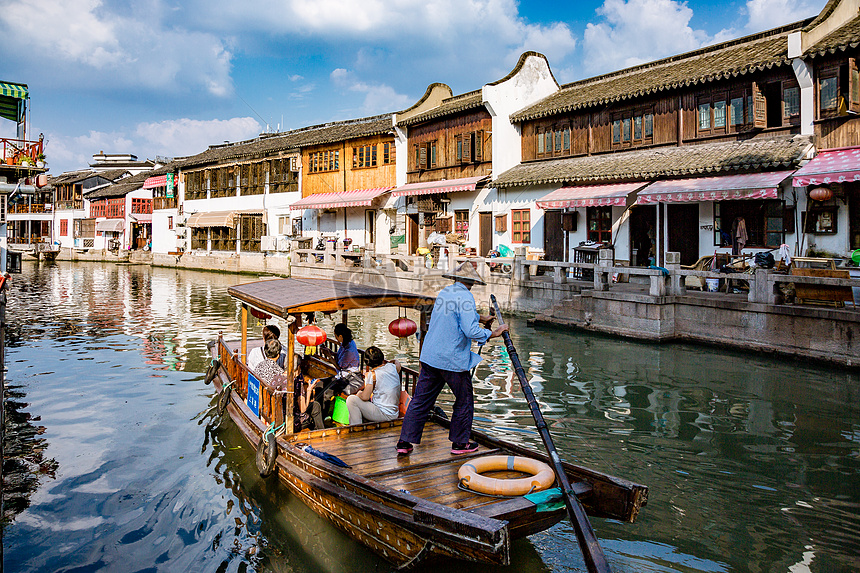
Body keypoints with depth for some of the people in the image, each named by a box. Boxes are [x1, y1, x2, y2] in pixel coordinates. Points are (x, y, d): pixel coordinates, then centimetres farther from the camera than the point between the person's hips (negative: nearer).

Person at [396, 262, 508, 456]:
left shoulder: (444, 293, 11)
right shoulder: (465, 297, -14)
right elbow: (471, 331, -23)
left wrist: (481, 318, 40)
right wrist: (494, 333, -9)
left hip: (429, 356, 7)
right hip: (452, 360, -7)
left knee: (421, 399, 11)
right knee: (464, 401, 12)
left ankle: (405, 442, 12)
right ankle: (460, 443, 21)